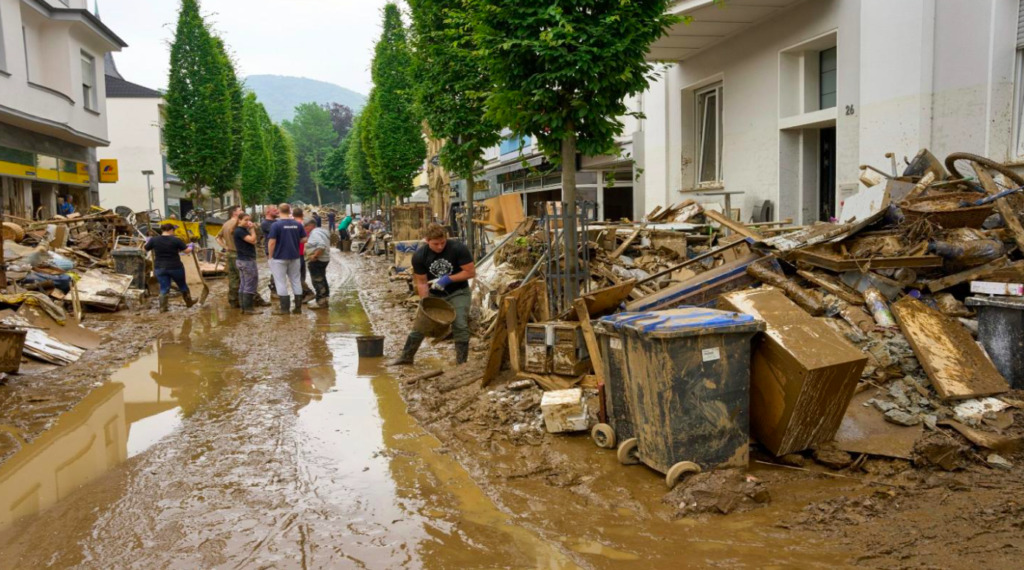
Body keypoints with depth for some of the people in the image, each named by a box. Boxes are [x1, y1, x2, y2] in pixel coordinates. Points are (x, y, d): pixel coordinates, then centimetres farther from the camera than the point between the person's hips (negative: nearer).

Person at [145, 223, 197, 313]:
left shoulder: (154, 240, -5)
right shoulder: (175, 240, -12)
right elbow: (187, 250, -7)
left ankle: (162, 308, 2)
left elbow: (145, 249, 9)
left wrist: (148, 241, 30)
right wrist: (190, 246, 16)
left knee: (164, 289, 8)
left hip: (160, 268, 2)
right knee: (182, 285, 18)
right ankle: (189, 302, 35)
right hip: (175, 267, -2)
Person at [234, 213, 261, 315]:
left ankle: (243, 307, 15)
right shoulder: (239, 231, -14)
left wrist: (251, 229, 7)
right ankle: (248, 308, -6)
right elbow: (252, 240, -22)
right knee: (250, 284, -8)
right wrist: (252, 229, -11)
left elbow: (253, 241, 13)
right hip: (247, 260, -10)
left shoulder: (243, 230, 16)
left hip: (243, 260, 10)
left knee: (243, 285, 11)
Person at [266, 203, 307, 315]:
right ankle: (298, 307, 14)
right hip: (295, 257, 4)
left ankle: (284, 308, 5)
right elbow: (304, 240, 3)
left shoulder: (276, 225, -13)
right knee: (296, 281, 11)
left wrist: (270, 256, -3)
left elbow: (271, 242, -15)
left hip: (279, 257, -4)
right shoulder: (298, 224, -1)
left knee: (281, 282, 4)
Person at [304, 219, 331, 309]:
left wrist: (315, 256, -28)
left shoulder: (315, 233, -17)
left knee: (318, 281, -5)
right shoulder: (319, 231, 15)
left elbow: (322, 245, -32)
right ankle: (325, 298, 26)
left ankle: (320, 302, -1)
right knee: (321, 280, 18)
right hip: (323, 259, 11)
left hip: (317, 261, -11)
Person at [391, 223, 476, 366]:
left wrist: (448, 279, -27)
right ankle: (406, 356, 24)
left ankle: (461, 362, -1)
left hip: (458, 292, -2)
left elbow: (471, 272, -19)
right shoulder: (419, 256, -18)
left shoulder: (458, 249, -24)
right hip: (434, 294, 2)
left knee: (460, 327, -12)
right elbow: (421, 282, -11)